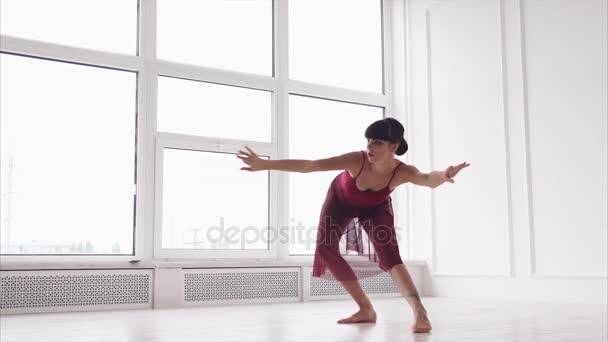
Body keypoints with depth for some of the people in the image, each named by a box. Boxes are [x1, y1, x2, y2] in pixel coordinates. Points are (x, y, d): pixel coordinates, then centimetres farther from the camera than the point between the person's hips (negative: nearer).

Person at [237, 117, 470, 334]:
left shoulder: (402, 172, -38)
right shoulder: (357, 160, -41)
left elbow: (428, 179, -58)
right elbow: (309, 165, -42)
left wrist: (443, 175, -82)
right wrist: (264, 165, -46)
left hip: (375, 208, -1)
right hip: (341, 200, 2)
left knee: (388, 253, -24)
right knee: (326, 248, -9)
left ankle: (419, 311, -29)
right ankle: (366, 309, -2)